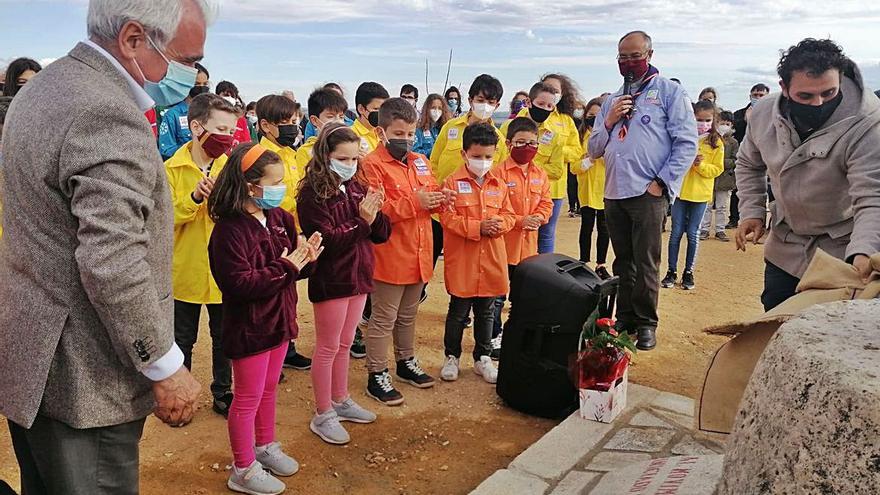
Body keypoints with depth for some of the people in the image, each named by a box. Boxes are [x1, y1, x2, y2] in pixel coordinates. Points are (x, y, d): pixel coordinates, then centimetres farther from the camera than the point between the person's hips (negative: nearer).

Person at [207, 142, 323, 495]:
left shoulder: (279, 218, 2)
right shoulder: (230, 230, -22)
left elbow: (290, 268, 10)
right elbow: (240, 283, -28)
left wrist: (306, 260, -12)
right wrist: (285, 267, -25)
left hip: (278, 319, 8)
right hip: (248, 327, -8)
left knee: (268, 389, 22)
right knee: (248, 397, 6)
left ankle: (265, 447, 42)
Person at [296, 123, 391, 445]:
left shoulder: (358, 186, 6)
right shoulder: (312, 194, -14)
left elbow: (382, 235, 4)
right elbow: (326, 240, -20)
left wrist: (376, 214, -16)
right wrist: (361, 221, -27)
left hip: (359, 276, 7)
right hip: (330, 281, -6)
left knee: (344, 344, 19)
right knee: (328, 348, 6)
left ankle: (341, 401, 36)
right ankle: (323, 416, 20)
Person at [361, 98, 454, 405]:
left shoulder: (420, 162, 10)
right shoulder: (372, 165, -13)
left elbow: (430, 194, 16)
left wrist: (439, 199, -7)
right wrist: (415, 202, -26)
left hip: (418, 256, 7)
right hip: (389, 258, -7)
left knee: (408, 315, 23)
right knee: (383, 319, 3)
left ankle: (406, 362, 39)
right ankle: (377, 376, 16)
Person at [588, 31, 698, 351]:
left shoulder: (669, 92, 2)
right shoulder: (612, 101, 18)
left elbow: (687, 143, -5)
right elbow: (595, 150, 16)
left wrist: (662, 182, -12)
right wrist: (609, 122, -1)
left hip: (648, 194, -5)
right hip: (614, 194, 5)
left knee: (646, 264, -2)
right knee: (623, 262, 12)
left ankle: (646, 324, 11)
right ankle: (625, 319, 23)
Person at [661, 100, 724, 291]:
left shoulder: (716, 142, 0)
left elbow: (717, 169, -1)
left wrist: (700, 165, -17)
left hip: (701, 194, 0)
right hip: (680, 190, 0)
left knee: (693, 234, 6)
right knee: (676, 232, 4)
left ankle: (688, 272, 17)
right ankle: (672, 271, 14)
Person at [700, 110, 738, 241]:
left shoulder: (733, 142, 2)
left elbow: (735, 161, -3)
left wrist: (722, 162, -17)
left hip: (725, 178, 1)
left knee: (722, 207, 9)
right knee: (707, 206, 6)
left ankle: (720, 230, 17)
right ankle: (704, 229, 14)